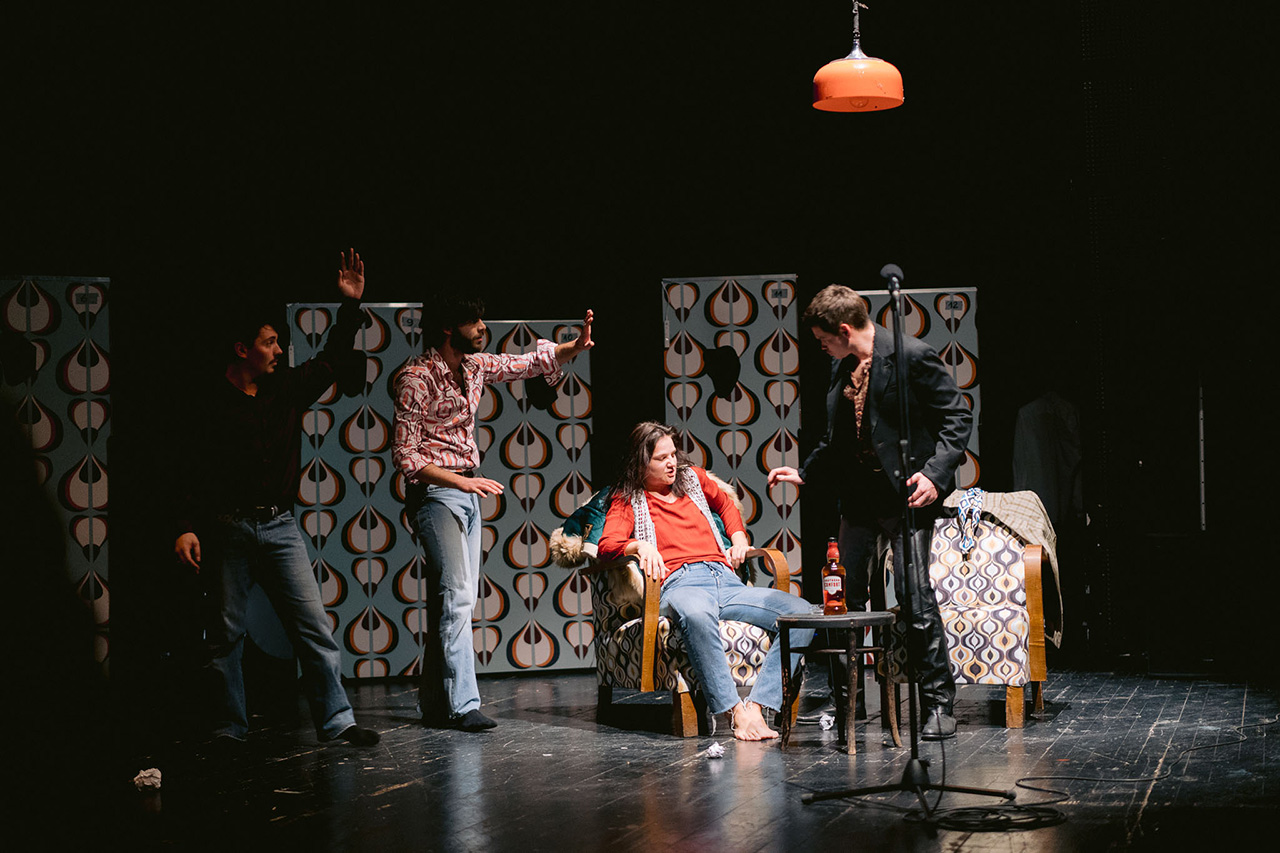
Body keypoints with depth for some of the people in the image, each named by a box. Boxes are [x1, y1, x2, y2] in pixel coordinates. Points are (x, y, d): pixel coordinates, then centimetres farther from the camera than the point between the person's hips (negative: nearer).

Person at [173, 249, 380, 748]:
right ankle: (230, 729, 12)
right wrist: (187, 527, -14)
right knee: (227, 632, 3)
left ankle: (336, 720, -2)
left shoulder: (286, 390, 10)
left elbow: (331, 361, 17)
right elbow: (195, 471, -5)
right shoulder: (212, 403, -3)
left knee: (313, 626, -3)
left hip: (279, 525, 3)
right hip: (228, 527, -3)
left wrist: (351, 304, 8)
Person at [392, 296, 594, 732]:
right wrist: (460, 480, -23)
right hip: (434, 493, -9)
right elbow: (405, 456, -15)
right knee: (457, 593, -16)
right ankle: (462, 704, -16)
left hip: (467, 492, 9)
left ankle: (435, 704, 14)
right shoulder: (416, 377, -14)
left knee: (458, 598, 8)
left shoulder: (475, 366, 9)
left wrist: (575, 347, -3)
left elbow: (531, 362, 16)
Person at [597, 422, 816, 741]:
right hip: (679, 584, -5)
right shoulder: (628, 501, 13)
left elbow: (726, 505, 45)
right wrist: (639, 545, -23)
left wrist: (738, 537, 28)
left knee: (801, 612, -20)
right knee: (696, 616, -46)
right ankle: (735, 711, -43)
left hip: (726, 580, 6)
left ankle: (756, 706, -31)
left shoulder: (692, 478, 27)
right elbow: (607, 545, -4)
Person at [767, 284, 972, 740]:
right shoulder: (841, 366, 12)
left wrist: (935, 472, -20)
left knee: (916, 599, -11)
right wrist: (803, 472, 20)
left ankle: (938, 704, -1)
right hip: (858, 496, 7)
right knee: (845, 599, 8)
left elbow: (957, 416, -10)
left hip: (906, 496, -7)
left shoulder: (913, 355, -11)